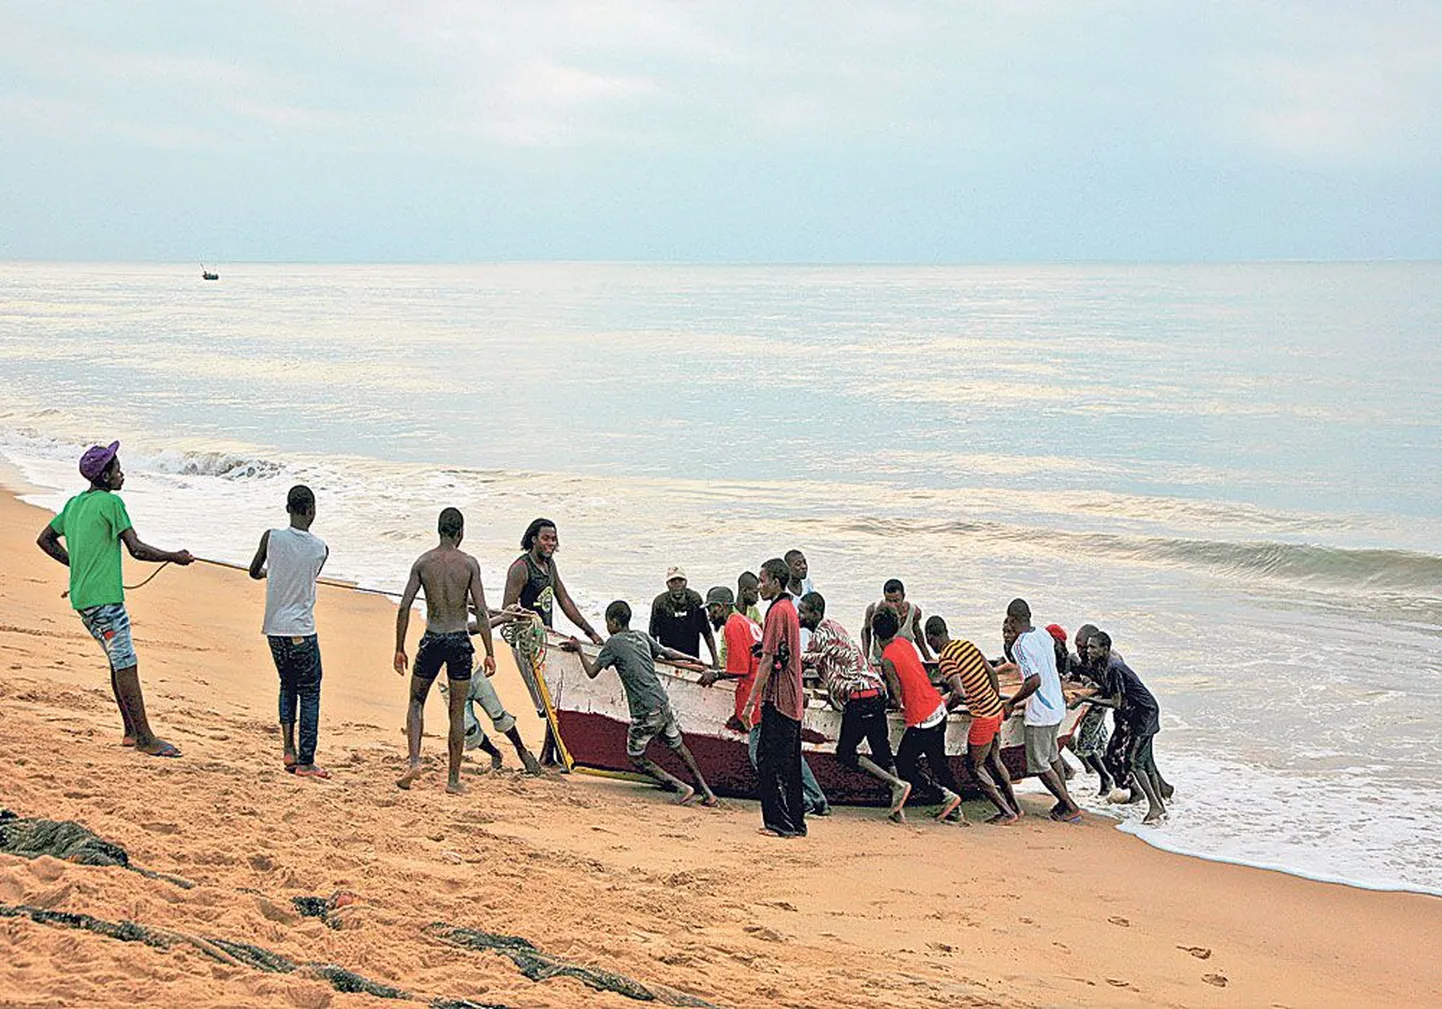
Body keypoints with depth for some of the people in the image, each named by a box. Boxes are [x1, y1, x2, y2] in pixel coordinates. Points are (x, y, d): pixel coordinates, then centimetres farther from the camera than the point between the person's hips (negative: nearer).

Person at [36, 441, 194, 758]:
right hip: (104, 598, -9)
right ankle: (145, 738, -8)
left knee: (120, 660, 16)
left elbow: (44, 539, 22)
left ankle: (131, 731, 19)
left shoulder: (74, 503, 13)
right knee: (126, 664, -8)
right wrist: (175, 557, 0)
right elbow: (137, 549, -13)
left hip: (81, 598, 9)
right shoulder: (111, 502, -11)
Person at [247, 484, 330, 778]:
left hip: (275, 629, 3)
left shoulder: (272, 537, -7)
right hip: (303, 632, -3)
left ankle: (288, 748, 11)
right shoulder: (321, 549, -8)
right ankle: (305, 762, 6)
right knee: (309, 694, 7)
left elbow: (254, 572, 9)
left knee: (288, 685, 22)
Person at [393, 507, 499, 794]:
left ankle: (414, 761, -1)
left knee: (416, 702, 18)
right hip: (460, 641, -1)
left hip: (432, 640, 1)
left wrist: (399, 649, 5)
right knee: (457, 711, 7)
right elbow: (481, 611, -8)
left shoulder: (423, 562, 0)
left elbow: (404, 607, -2)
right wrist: (489, 653, -4)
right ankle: (453, 779, 10)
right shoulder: (469, 563, -4)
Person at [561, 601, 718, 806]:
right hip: (663, 703, 7)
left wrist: (578, 650, 13)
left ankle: (681, 788, 1)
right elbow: (667, 653, 25)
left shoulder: (613, 643, -6)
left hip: (645, 711, -7)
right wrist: (693, 659, 41)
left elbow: (592, 672, -2)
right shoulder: (642, 637, 12)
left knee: (636, 757, 9)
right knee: (678, 747, 19)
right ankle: (706, 791, 18)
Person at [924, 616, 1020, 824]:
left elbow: (960, 694, -28)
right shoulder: (966, 644, 6)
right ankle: (1014, 807, 31)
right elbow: (992, 672, 12)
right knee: (993, 761, 23)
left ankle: (1007, 813, 8)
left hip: (983, 717, -8)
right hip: (996, 710, 8)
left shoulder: (945, 658, -18)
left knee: (975, 766, 6)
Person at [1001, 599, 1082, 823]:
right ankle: (1065, 802, 30)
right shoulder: (1044, 635, 4)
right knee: (1052, 757, 23)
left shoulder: (1020, 645, -21)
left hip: (1040, 713, -9)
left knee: (1039, 765, 2)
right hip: (1057, 706, 9)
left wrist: (1011, 702, -19)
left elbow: (1035, 681, -28)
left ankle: (1070, 808, 2)